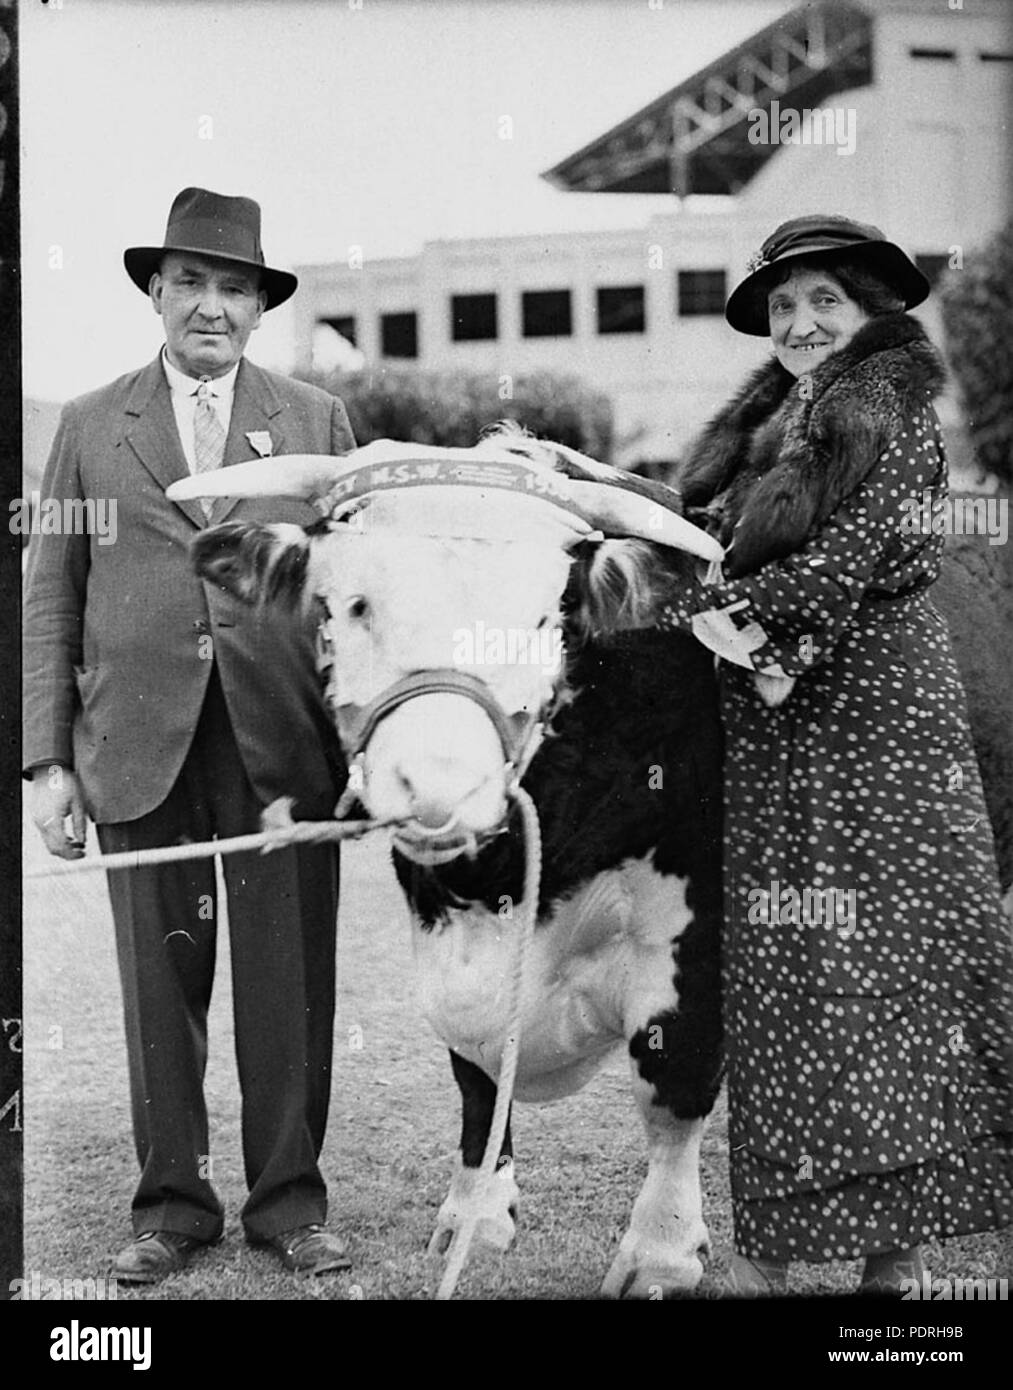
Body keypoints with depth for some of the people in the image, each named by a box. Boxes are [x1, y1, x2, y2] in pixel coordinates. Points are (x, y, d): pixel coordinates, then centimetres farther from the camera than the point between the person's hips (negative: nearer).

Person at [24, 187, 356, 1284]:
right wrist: (46, 759, 0)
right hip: (139, 747, 0)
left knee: (288, 981, 3)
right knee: (161, 980, 5)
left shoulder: (318, 422, 10)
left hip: (283, 748, 0)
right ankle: (171, 1204, 16)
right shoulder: (91, 427, 10)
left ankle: (288, 1202, 15)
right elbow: (49, 604, 7)